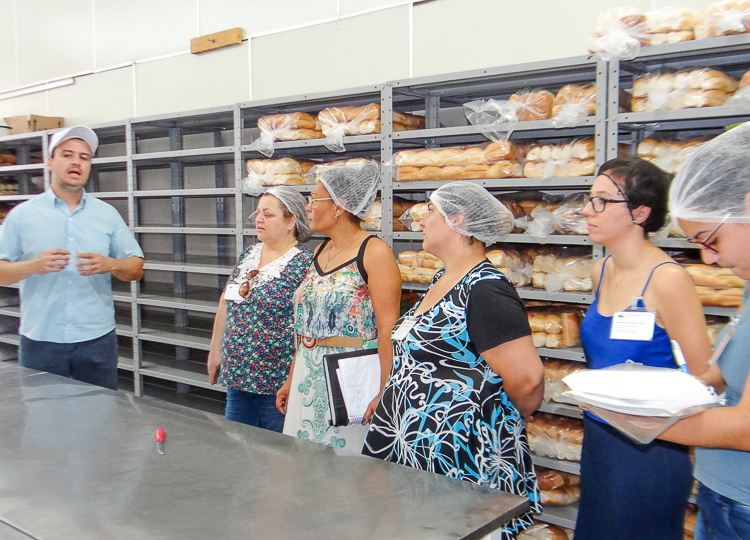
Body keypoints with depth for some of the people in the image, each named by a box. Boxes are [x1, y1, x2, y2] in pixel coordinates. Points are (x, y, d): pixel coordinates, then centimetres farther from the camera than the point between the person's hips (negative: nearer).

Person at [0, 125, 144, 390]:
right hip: (40, 341, -1)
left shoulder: (107, 214, 8)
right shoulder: (22, 215, 4)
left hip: (97, 339, 1)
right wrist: (33, 266, -16)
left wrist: (110, 265, -12)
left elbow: (136, 269, 8)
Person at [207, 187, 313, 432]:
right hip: (236, 375, 7)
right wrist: (215, 350, 18)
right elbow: (226, 302, 18)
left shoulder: (303, 264, -13)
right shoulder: (248, 255, 10)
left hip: (277, 383, -7)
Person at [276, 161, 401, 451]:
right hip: (308, 373, 7)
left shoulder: (375, 252, -10)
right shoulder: (320, 251, 13)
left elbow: (388, 330, -15)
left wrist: (379, 392, -20)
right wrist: (291, 379, 18)